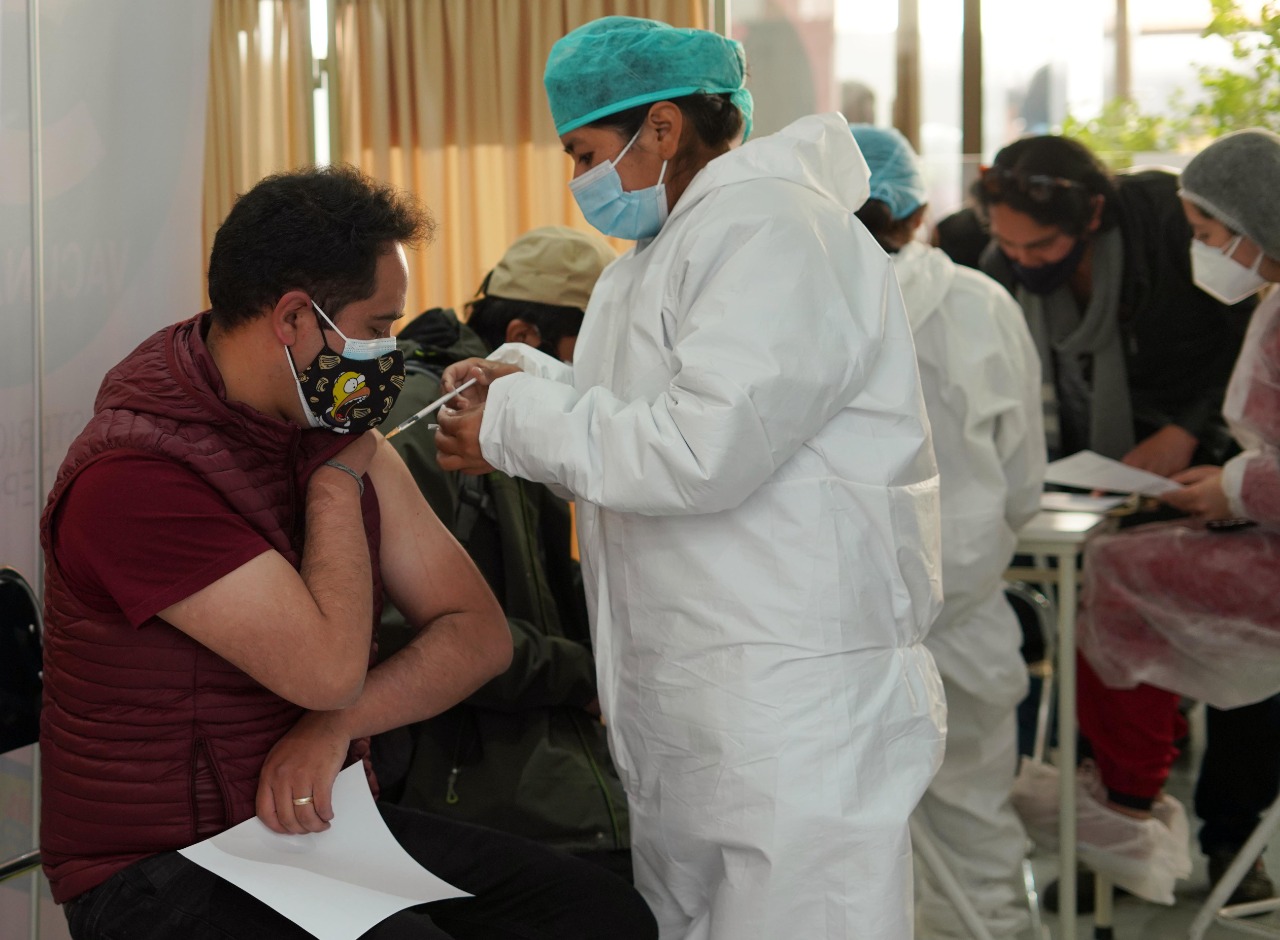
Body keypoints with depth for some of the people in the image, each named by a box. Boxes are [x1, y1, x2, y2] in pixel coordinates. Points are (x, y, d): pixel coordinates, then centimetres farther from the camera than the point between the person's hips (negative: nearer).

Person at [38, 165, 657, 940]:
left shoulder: (336, 436, 7)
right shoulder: (133, 478, -20)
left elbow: (480, 634, 3)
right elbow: (329, 667, -24)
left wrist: (336, 725, -16)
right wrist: (337, 477, -11)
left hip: (322, 822, 8)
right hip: (164, 874, -8)